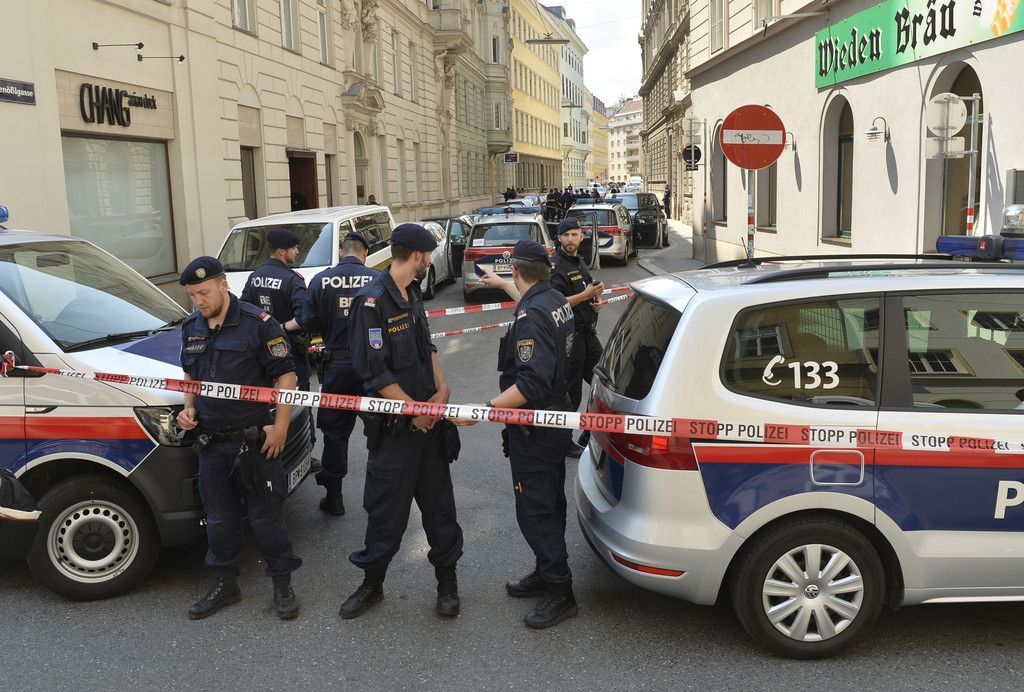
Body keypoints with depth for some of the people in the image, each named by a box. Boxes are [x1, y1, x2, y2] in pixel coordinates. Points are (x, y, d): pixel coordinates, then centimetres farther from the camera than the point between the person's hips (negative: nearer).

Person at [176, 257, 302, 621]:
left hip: (253, 441, -6)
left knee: (265, 516, 2)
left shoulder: (258, 323, -11)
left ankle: (283, 584, 18)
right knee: (219, 518, 15)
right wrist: (189, 408, 5)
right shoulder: (191, 328, 8)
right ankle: (224, 583, 31)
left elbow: (286, 375, -10)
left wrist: (280, 426, -15)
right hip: (210, 442, 6)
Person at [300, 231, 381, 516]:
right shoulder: (378, 279, -10)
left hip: (337, 366, 1)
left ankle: (333, 496, 17)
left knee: (334, 430, 12)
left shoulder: (321, 281, -5)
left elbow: (309, 324, -3)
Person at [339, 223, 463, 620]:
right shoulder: (373, 301, -16)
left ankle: (447, 580, 25)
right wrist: (415, 410, -15)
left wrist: (441, 389, 2)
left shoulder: (412, 295, 10)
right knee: (386, 508, 5)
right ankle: (372, 583, 23)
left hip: (428, 419, 7)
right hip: (394, 427, -7)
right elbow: (375, 373, -19)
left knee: (439, 501, 12)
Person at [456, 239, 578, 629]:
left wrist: (484, 409, -35)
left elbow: (532, 384, -33)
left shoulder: (531, 317, -25)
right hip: (555, 419, 10)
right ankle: (546, 573, 33)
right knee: (549, 502, 19)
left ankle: (560, 593, 6)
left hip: (534, 431, -10)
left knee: (535, 510, -2)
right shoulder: (556, 301, 5)